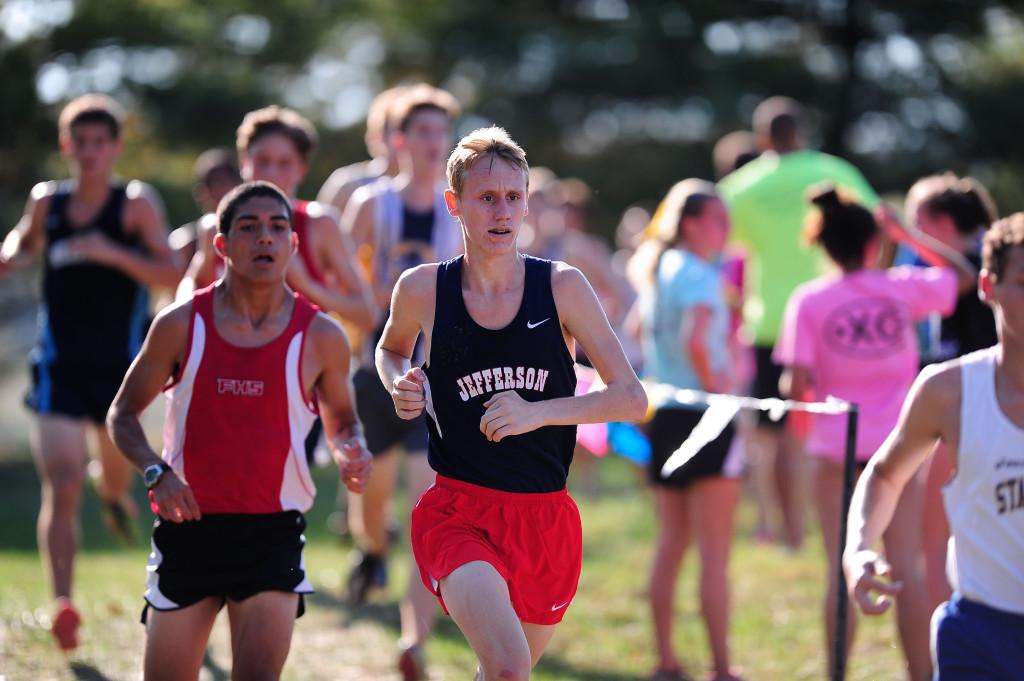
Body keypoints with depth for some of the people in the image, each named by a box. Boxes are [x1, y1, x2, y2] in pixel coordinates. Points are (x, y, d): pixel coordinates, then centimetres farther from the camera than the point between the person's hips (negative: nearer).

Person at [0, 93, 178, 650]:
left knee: (117, 476, 21)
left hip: (120, 364, 0)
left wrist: (112, 253, -27)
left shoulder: (136, 203, -7)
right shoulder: (46, 201, 1)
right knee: (61, 490, -13)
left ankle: (113, 491, 60)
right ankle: (62, 604, -15)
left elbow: (171, 274, -14)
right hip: (59, 368, 0)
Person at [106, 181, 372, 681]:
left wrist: (351, 453, -9)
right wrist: (156, 472, -12)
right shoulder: (181, 325, -1)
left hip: (273, 531, -1)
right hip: (189, 524, 1)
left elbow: (341, 419, 15)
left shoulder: (319, 336, 0)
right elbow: (123, 413, 7)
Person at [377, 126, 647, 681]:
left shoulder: (562, 287, -3)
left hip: (546, 516, 2)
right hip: (457, 512, -2)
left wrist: (537, 413, -17)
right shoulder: (423, 289, -2)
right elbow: (390, 348, 21)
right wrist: (402, 386, -2)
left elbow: (631, 399, -4)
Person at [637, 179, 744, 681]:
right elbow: (696, 340, -29)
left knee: (671, 543, 14)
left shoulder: (660, 269, 12)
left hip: (664, 414, 8)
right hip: (705, 415, -8)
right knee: (715, 552, -4)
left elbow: (641, 328, 24)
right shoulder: (700, 274, -14)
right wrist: (717, 390, -17)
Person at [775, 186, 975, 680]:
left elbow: (796, 385, -13)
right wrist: (907, 234, 17)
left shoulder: (810, 301, -7)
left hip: (837, 446, -1)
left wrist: (788, 386, 10)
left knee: (842, 570, 4)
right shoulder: (904, 288, -4)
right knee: (906, 567, 4)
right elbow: (964, 274, 15)